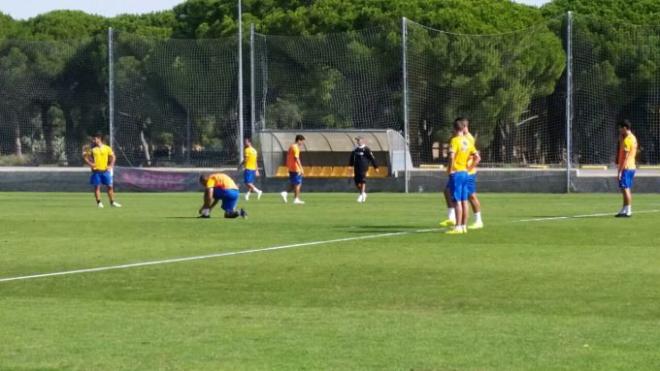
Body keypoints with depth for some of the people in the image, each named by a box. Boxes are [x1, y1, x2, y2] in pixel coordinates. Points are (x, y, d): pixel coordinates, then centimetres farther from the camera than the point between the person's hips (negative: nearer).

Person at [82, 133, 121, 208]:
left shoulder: (107, 148, 4)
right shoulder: (92, 149, 2)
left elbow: (112, 157, 11)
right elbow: (85, 157, 4)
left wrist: (110, 166, -1)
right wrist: (89, 163, -13)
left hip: (105, 170, 1)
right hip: (96, 171, -1)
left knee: (110, 186, 2)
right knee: (97, 187, -2)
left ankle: (112, 202, 12)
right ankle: (99, 203, 4)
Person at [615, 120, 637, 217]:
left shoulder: (627, 140, -16)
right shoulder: (633, 138, 14)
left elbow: (625, 157, -20)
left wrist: (620, 171, -20)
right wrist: (621, 140, 10)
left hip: (626, 168, -10)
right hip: (631, 167, 10)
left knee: (625, 188, -10)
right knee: (627, 189, 14)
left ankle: (628, 211, -12)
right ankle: (624, 210, 19)